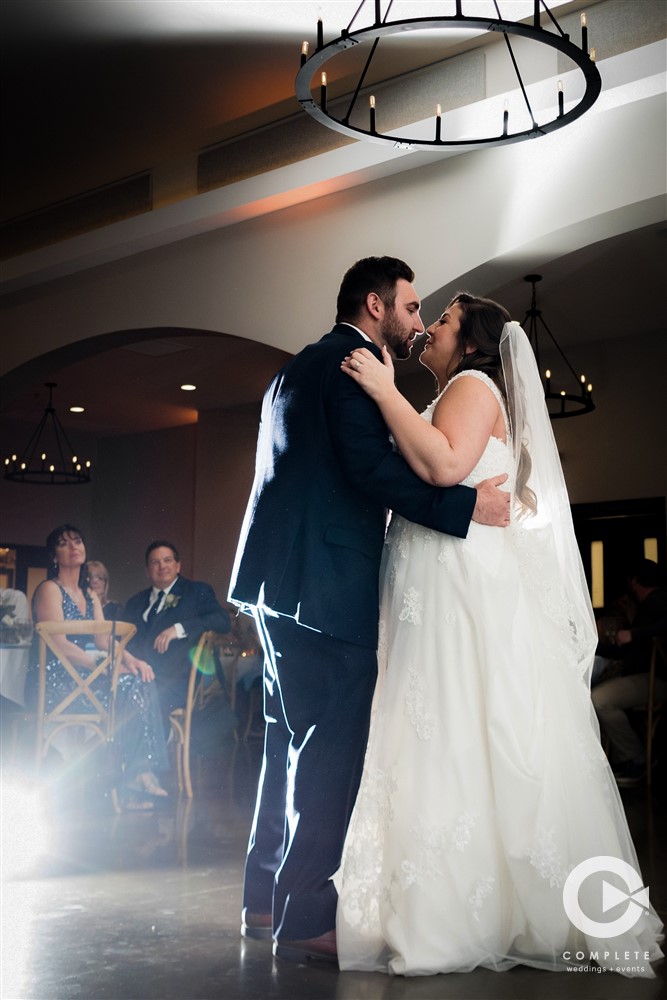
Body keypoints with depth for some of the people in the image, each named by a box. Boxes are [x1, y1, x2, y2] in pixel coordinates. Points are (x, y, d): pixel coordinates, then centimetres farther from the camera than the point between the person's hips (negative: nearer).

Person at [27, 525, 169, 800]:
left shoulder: (89, 595, 20)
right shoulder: (50, 590, -6)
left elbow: (106, 639, 9)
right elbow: (59, 644, -16)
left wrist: (130, 660, -12)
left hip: (82, 675, 7)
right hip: (53, 682, -7)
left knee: (142, 681, -15)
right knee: (129, 688, -23)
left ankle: (140, 770, -18)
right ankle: (135, 773, -11)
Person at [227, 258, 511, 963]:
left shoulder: (297, 369, 23)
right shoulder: (353, 362, -7)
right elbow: (371, 466, -19)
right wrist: (465, 505, -17)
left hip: (278, 580, 10)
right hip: (329, 582, -10)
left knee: (294, 740, 16)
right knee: (333, 751, -5)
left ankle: (265, 901, 24)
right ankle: (306, 919, -1)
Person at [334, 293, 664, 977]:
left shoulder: (475, 384, -3)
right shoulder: (452, 397, 27)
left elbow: (445, 465, -21)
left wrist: (384, 390, -16)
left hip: (469, 594, -10)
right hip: (438, 595, 10)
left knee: (463, 745, -9)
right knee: (442, 743, 7)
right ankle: (448, 910, 12)